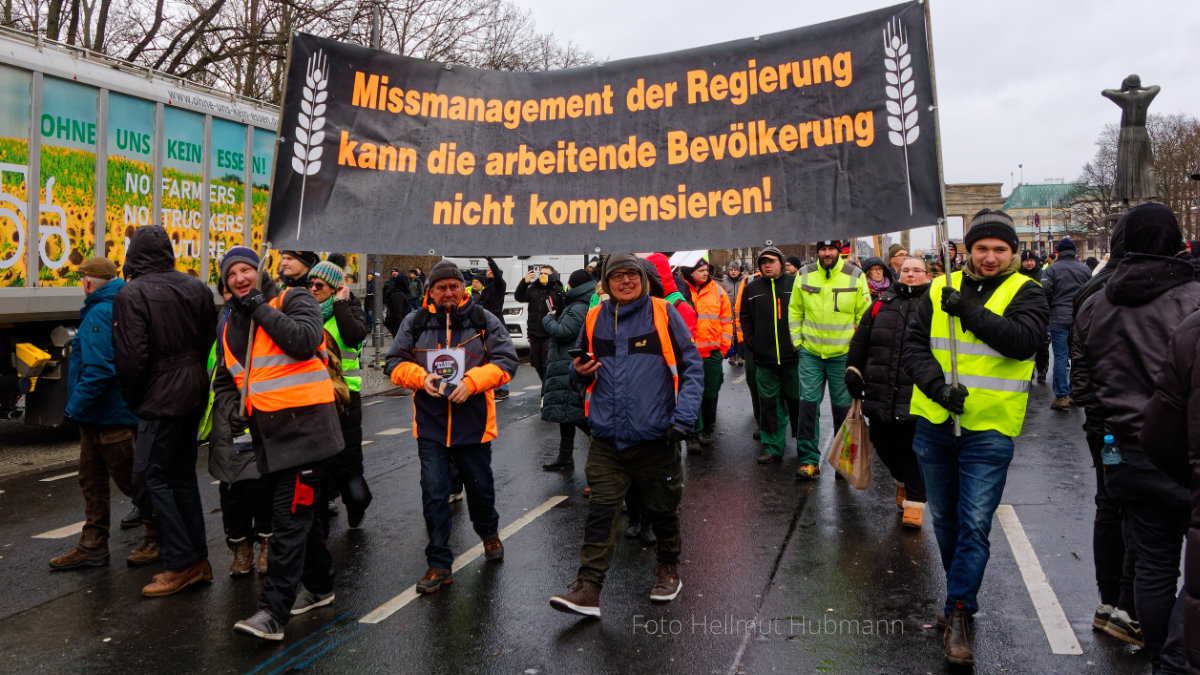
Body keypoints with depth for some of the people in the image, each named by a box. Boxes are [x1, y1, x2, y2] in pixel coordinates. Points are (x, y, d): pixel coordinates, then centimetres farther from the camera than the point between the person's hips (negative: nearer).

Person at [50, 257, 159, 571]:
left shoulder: (100, 315, -18)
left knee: (132, 480, 1)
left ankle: (159, 538, 14)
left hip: (111, 418, -10)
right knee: (92, 481, 15)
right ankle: (92, 548, 23)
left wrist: (76, 406, -17)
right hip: (96, 418, 10)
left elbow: (99, 370, -27)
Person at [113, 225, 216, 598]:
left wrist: (132, 399, -2)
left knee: (152, 475, 0)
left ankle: (181, 563, -1)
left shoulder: (132, 294, -12)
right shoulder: (197, 287, 7)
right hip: (194, 393, 7)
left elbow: (131, 357, -16)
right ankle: (198, 559, 18)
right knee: (183, 473, 14)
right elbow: (210, 340, 10)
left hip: (161, 398, -7)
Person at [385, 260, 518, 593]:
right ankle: (439, 564, 12)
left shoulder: (484, 321, -1)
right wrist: (421, 378, -14)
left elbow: (505, 361, -7)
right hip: (430, 424, 1)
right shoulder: (414, 323, 4)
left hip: (474, 422, 0)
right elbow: (396, 363, 6)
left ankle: (489, 532, 47)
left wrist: (471, 382, -20)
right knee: (434, 493, -1)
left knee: (480, 485, 15)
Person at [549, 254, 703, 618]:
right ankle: (587, 588, 4)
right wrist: (580, 371, -5)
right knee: (600, 510, -2)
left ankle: (669, 569, 38)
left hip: (655, 437, -2)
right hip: (607, 439, 2)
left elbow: (692, 367, -3)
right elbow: (582, 369, 20)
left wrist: (683, 418, -13)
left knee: (662, 509, 14)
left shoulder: (663, 314, -4)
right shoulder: (594, 319, 6)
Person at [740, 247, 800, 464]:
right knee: (769, 403, 4)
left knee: (797, 401, 9)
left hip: (793, 357, -1)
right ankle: (772, 447, 13)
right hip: (764, 359, 1)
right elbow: (745, 320, 12)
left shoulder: (795, 285, 2)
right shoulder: (751, 289, 8)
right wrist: (752, 347, 3)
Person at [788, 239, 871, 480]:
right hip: (810, 352, 1)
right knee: (808, 404, -2)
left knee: (843, 407, 8)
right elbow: (795, 311, 10)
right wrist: (797, 341, 5)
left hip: (843, 354, -1)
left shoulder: (855, 277, -4)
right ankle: (809, 461, 5)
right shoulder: (804, 275, 1)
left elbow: (864, 316, 1)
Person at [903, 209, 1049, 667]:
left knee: (974, 525, -4)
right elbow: (913, 346, 1)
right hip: (934, 424, 4)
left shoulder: (1025, 293, -1)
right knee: (944, 520, 16)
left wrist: (968, 311, -21)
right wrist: (937, 384, -15)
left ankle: (959, 613, 8)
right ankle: (962, 595, 36)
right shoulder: (940, 290, 6)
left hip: (989, 431, -3)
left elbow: (1023, 340, -20)